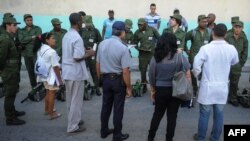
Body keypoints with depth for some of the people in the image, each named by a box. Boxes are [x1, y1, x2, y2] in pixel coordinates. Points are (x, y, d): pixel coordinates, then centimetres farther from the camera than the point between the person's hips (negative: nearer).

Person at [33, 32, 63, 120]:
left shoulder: (40, 50, 5)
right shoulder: (52, 52, -22)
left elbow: (41, 63, 11)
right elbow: (55, 67, -21)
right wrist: (60, 79, -14)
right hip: (51, 76, -8)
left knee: (48, 93, 22)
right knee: (51, 94, 3)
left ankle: (47, 110, 36)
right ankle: (51, 114, 14)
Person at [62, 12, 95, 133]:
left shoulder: (66, 35, 9)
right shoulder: (77, 38, -19)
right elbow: (77, 58, -24)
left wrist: (83, 51, 13)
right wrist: (89, 54, -9)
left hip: (67, 71, 9)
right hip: (76, 73, -9)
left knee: (70, 99, 19)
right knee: (76, 100, 3)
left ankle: (73, 120, 34)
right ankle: (73, 126, 14)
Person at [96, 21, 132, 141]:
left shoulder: (102, 44, -2)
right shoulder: (123, 48, -20)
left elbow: (98, 64, 6)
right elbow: (125, 71, -20)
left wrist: (100, 79, 19)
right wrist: (129, 87, -10)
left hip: (105, 79, 5)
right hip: (118, 80, -5)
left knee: (106, 106, 18)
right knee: (118, 108, 8)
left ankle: (104, 131, 34)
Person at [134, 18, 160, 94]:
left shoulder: (152, 30, -4)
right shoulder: (137, 32, 1)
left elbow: (159, 38, 3)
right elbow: (135, 43, 11)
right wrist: (138, 48, -5)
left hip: (152, 53, -1)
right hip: (142, 54, 1)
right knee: (143, 70, 6)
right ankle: (144, 86, 19)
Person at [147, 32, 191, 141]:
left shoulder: (155, 58, -7)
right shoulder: (180, 57, -9)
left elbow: (151, 77, -1)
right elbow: (188, 74, -9)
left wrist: (153, 90, 12)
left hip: (160, 90, 1)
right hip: (176, 91, -1)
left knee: (157, 114, 18)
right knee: (172, 116, 12)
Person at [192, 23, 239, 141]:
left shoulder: (205, 48, -16)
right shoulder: (231, 49, -6)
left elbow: (196, 66, -14)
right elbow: (235, 62, 14)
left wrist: (196, 75, 7)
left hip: (208, 87, -3)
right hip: (223, 87, 3)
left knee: (204, 114, 9)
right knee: (219, 115, 14)